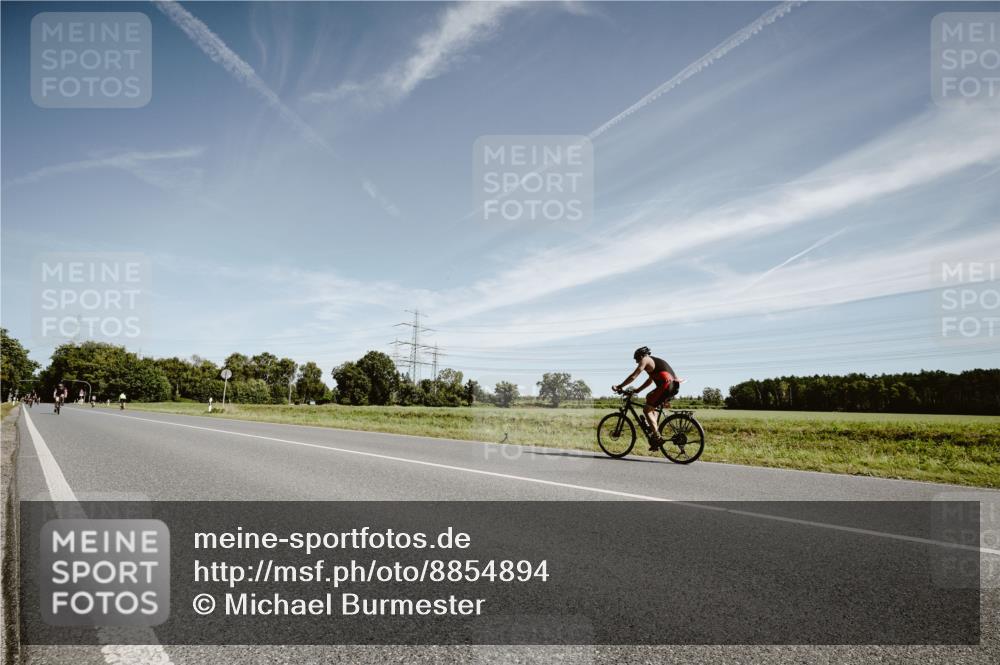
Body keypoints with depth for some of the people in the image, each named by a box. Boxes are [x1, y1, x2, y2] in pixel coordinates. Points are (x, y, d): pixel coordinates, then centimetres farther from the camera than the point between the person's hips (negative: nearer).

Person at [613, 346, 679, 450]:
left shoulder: (645, 360, 3)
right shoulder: (655, 361, 30)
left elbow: (633, 377, -3)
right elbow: (650, 380, 35)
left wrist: (619, 387, 3)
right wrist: (638, 390, 32)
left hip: (667, 385, -10)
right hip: (674, 386, 10)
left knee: (646, 409, -2)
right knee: (649, 397, 28)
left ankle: (657, 437, -9)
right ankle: (654, 427, 21)